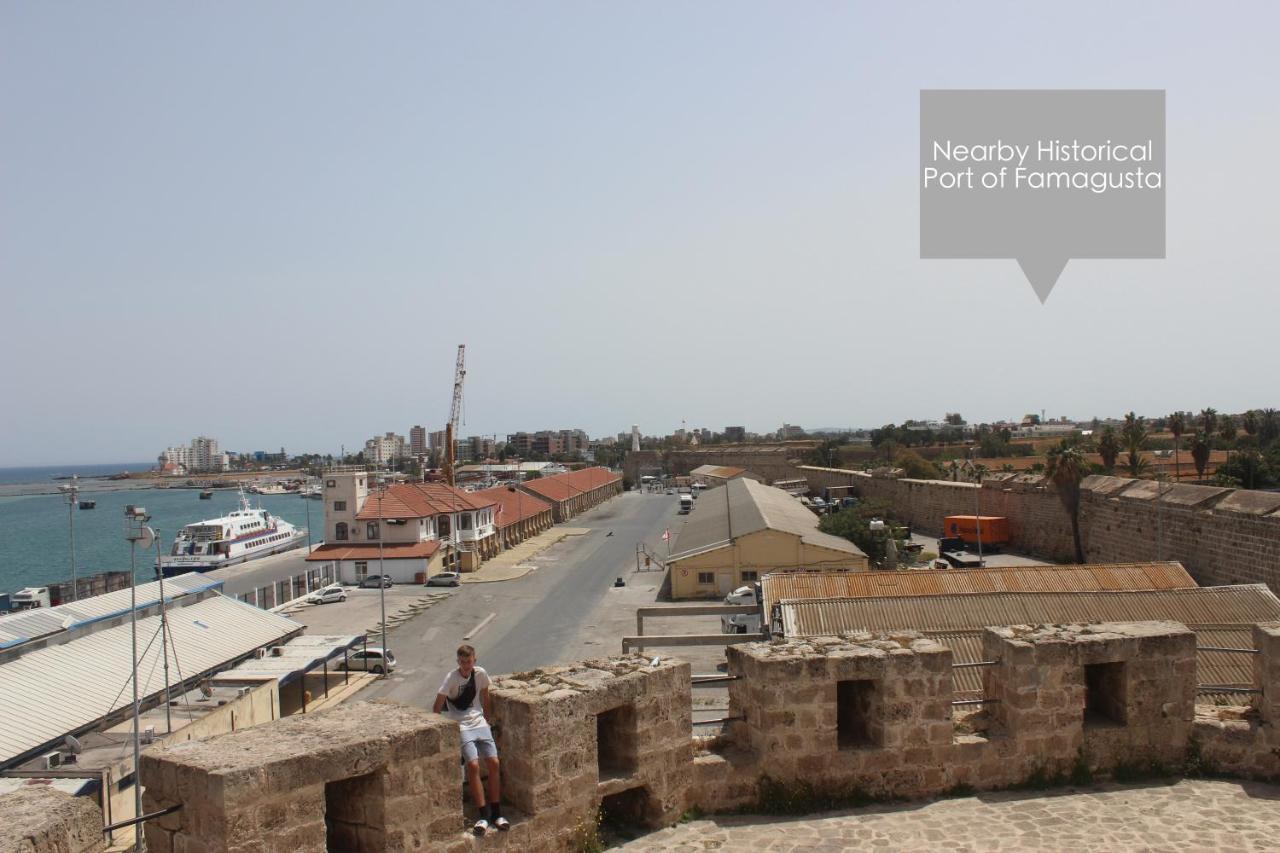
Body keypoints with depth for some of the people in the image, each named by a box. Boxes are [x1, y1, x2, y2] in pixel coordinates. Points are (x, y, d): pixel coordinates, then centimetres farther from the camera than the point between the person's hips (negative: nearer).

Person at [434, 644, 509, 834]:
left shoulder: (480, 674, -2)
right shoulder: (452, 678, -13)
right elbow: (437, 707, -8)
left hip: (479, 723, 4)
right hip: (460, 726, -4)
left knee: (493, 762, -9)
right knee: (473, 765, -21)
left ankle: (496, 813, 1)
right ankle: (484, 815, -13)